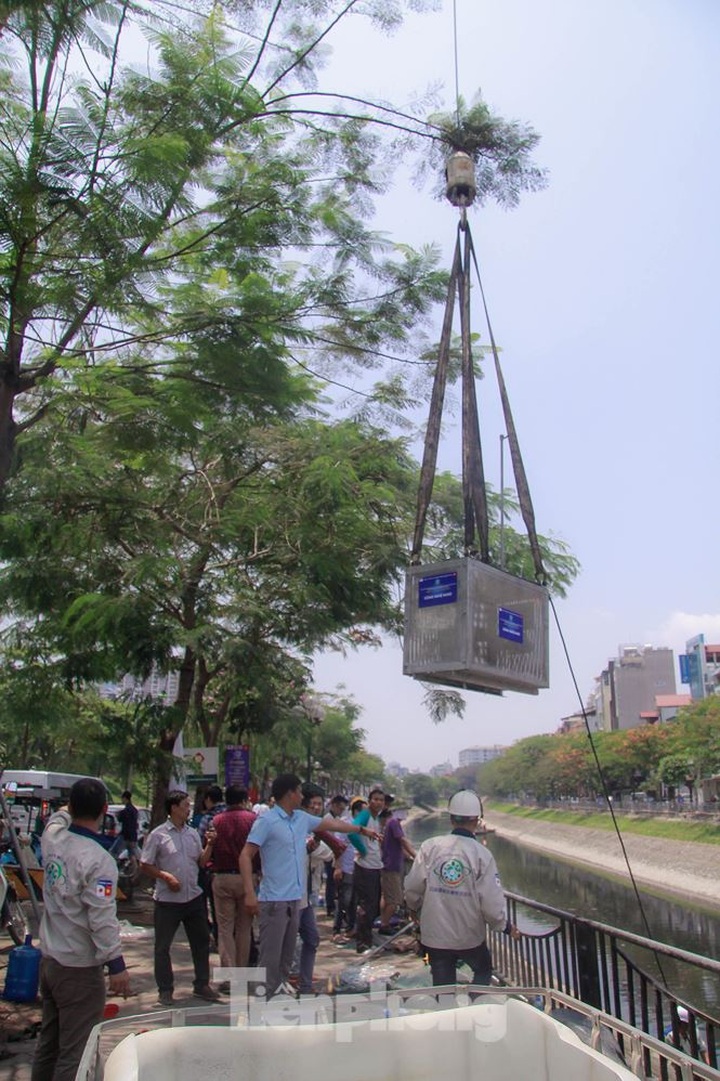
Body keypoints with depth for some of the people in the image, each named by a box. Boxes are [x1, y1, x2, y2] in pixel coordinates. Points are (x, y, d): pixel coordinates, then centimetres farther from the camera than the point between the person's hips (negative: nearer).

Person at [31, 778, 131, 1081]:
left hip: (49, 959, 8)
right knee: (75, 1054, 4)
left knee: (47, 1043, 22)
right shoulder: (99, 861, -24)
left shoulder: (52, 837, -5)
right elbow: (102, 919, -24)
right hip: (79, 968, -8)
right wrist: (116, 964, -18)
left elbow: (59, 817, 20)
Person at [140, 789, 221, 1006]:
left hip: (194, 898, 5)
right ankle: (165, 990, 22)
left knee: (201, 941, 12)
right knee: (163, 946, 6)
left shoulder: (193, 833, 7)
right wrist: (165, 876, -18)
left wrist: (209, 844, -4)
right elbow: (145, 866, -7)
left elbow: (202, 862, 11)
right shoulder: (158, 835, -8)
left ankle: (202, 985, 27)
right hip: (168, 900, -5)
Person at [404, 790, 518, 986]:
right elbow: (491, 901, -15)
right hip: (470, 936, -1)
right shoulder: (481, 854, -15)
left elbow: (412, 887, -8)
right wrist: (505, 925, 5)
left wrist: (415, 907, 15)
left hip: (435, 935, 1)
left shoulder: (430, 846, -12)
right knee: (483, 971, 28)